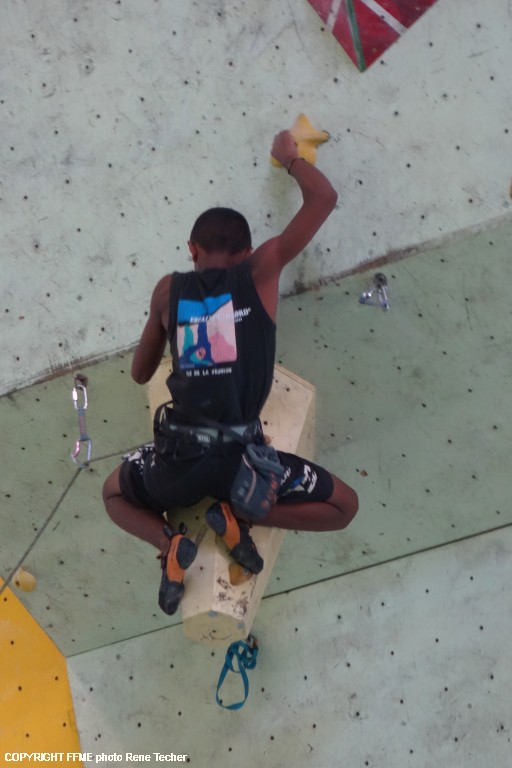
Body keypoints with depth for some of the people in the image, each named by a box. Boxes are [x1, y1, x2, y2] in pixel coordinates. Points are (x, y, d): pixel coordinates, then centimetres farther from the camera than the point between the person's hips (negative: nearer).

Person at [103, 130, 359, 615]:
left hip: (178, 459, 2)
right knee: (344, 506, 19)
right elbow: (324, 198, 11)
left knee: (114, 493, 34)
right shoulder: (259, 272, 4)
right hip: (241, 458, -2)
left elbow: (140, 373, 22)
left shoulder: (169, 290, 10)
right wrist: (288, 156, 29)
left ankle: (169, 543, 4)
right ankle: (239, 516, -1)